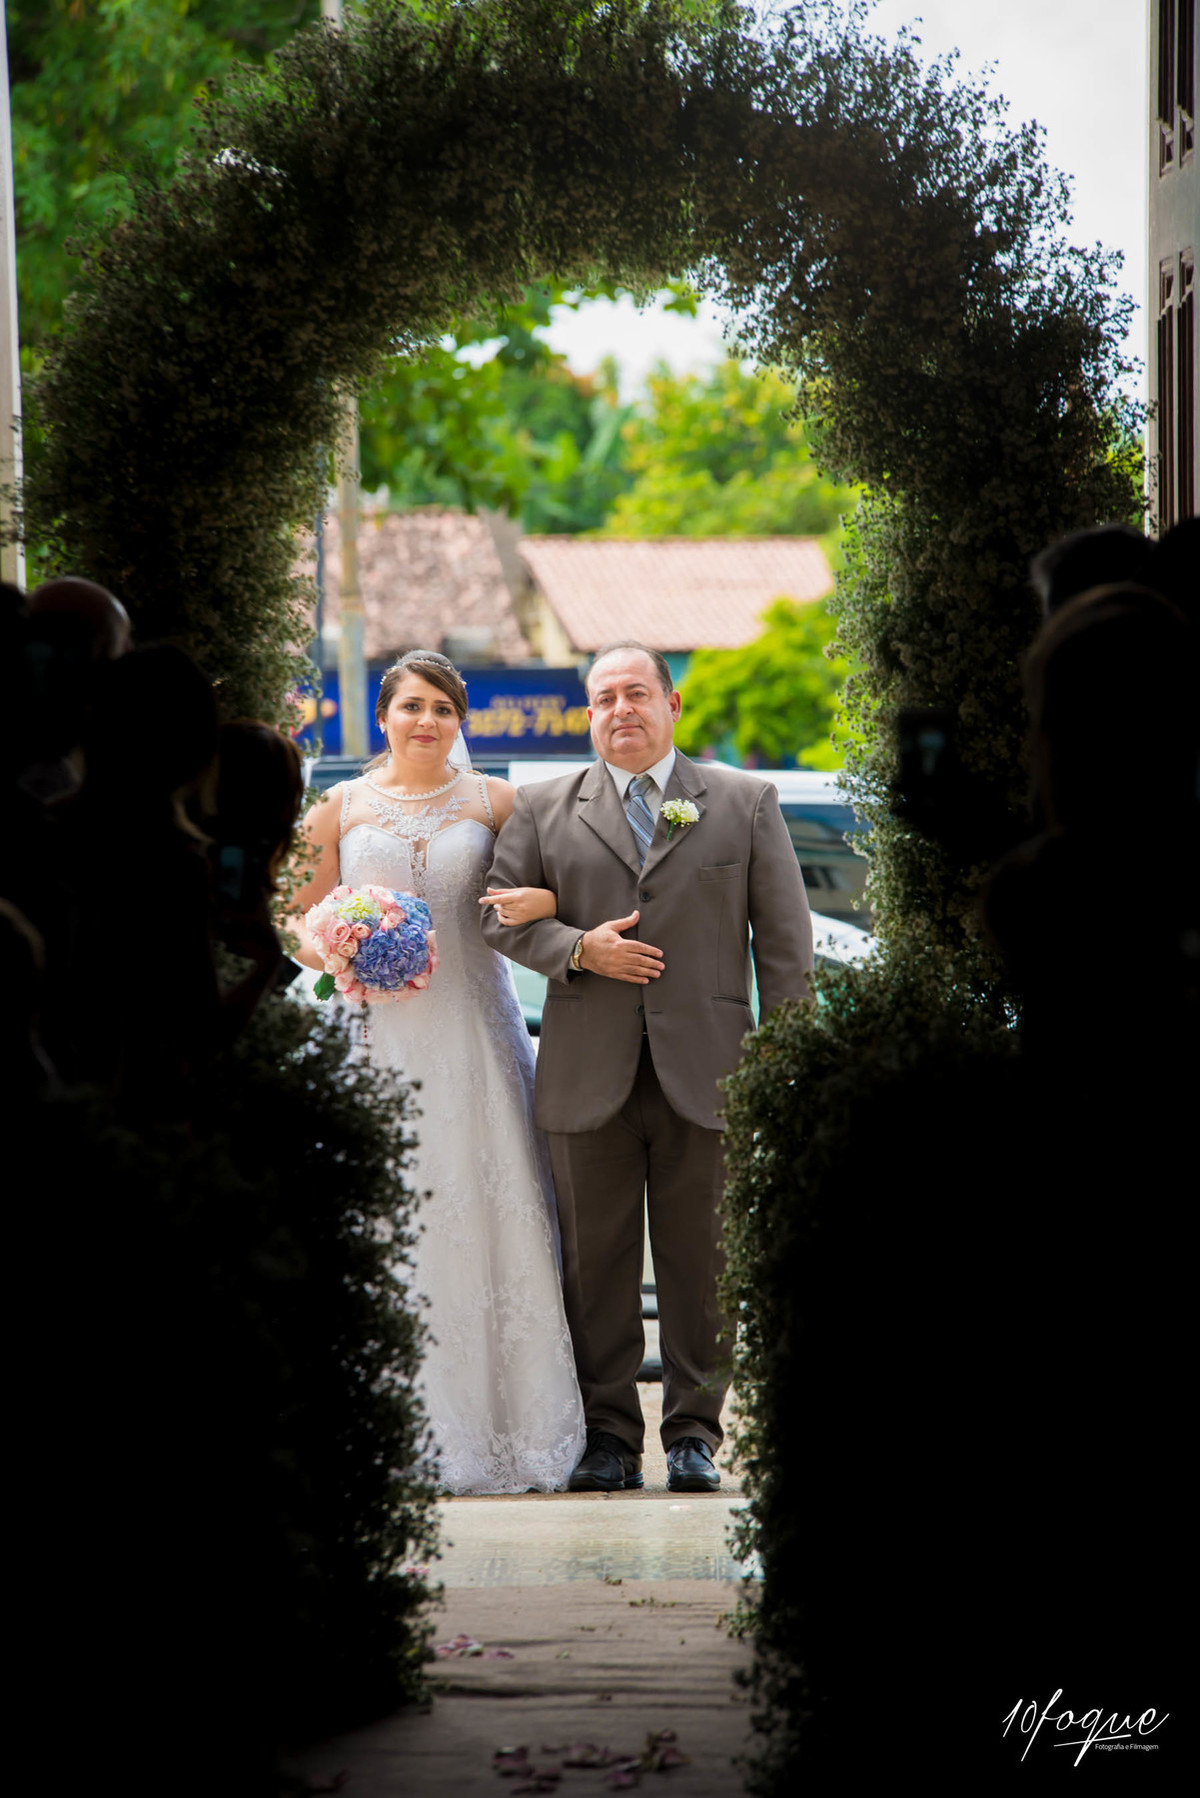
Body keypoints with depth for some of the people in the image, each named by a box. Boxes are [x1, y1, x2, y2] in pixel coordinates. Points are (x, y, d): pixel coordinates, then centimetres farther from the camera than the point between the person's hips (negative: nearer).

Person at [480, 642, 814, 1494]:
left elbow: (784, 937, 6)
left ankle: (694, 1434, 13)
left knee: (699, 1265, 3)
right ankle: (610, 1437, 12)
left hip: (704, 1073, -1)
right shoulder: (544, 809, 10)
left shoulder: (746, 802, 8)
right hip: (588, 1078, 1)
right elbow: (502, 913, 7)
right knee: (598, 1264, 4)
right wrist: (578, 949, -11)